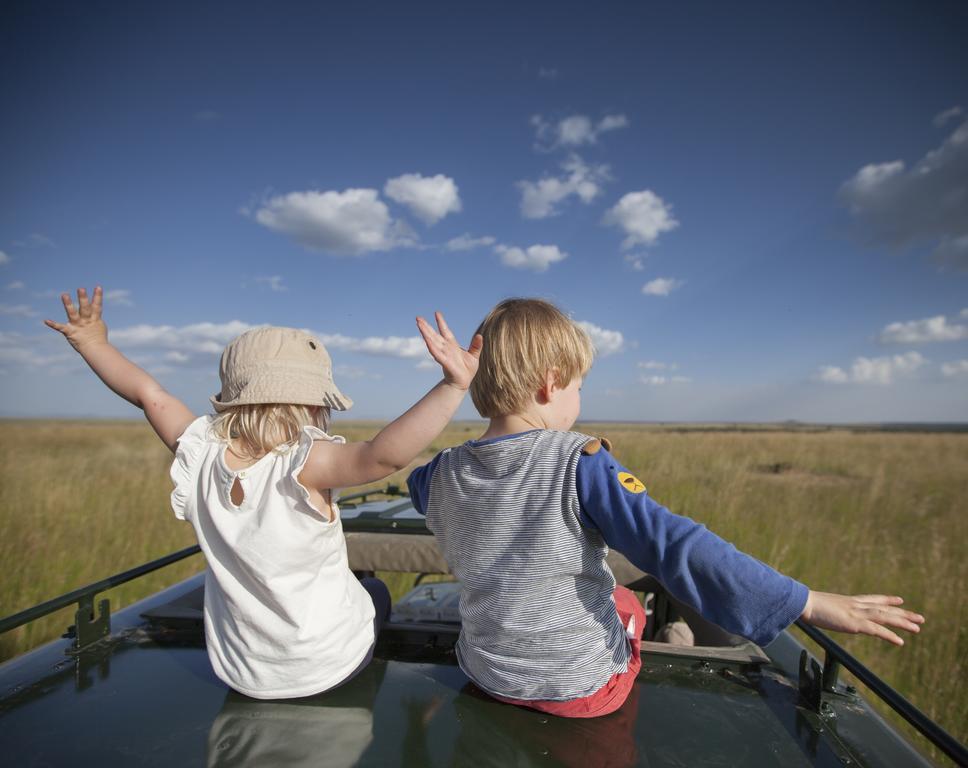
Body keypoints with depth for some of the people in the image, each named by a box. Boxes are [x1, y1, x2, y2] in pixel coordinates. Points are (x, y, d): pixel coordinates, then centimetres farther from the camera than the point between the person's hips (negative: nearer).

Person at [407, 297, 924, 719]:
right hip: (579, 687, -4)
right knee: (627, 605, 29)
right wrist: (809, 603, -24)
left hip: (485, 675, 5)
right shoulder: (580, 462, -26)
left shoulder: (443, 472, -9)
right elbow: (674, 547, -31)